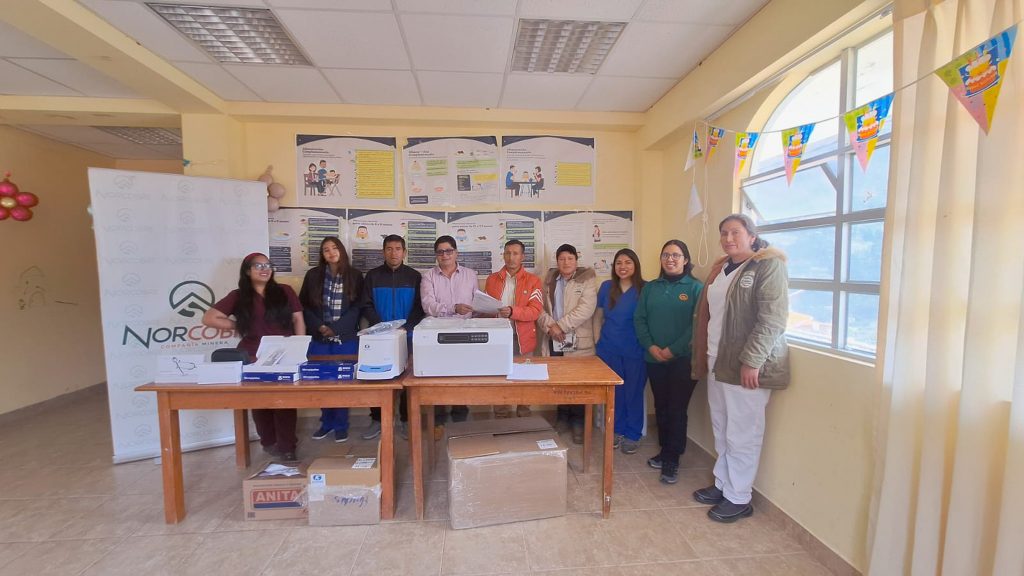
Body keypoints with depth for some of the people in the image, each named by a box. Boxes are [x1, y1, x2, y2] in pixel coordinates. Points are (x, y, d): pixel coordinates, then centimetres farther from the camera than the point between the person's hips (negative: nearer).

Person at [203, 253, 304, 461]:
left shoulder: (284, 291, 6)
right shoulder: (238, 296, 5)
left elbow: (298, 320, 4)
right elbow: (209, 318, 4)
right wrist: (238, 326, -1)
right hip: (253, 358, 1)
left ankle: (287, 446, 7)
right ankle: (270, 443, 23)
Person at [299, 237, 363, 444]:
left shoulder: (354, 276, 0)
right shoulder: (313, 275, 5)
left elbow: (357, 307, -4)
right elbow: (304, 305, 4)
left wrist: (335, 329, -12)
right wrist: (320, 327, -10)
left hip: (346, 338, -2)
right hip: (319, 338, 2)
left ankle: (341, 425, 17)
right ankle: (327, 422, 24)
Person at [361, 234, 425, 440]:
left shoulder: (414, 276, 2)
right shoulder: (373, 276, 4)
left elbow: (419, 308, -1)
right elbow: (367, 306, 1)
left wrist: (406, 327, -15)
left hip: (408, 336, -1)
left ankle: (406, 420, 18)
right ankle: (377, 420, 19)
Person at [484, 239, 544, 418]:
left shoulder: (533, 280, 1)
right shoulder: (492, 279, 10)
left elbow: (535, 311, -9)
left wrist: (512, 312, -24)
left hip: (522, 338, -1)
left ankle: (523, 416, 23)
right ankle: (500, 417, 20)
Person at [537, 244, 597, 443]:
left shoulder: (587, 279, -2)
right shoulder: (549, 279, 11)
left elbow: (586, 309, -14)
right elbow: (540, 307, 5)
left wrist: (560, 325, -15)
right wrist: (549, 326, -12)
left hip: (577, 342, -3)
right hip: (553, 341, 4)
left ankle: (578, 422, 20)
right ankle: (563, 416, 30)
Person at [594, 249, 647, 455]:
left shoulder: (645, 289, -5)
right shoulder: (606, 287, 4)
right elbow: (598, 316, 10)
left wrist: (648, 344, -5)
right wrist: (598, 339, 5)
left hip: (635, 351, -2)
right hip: (609, 350, 3)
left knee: (633, 393, 7)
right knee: (614, 392, 13)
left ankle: (632, 435, 24)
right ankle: (617, 431, 30)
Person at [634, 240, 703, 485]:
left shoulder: (695, 287, -3)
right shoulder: (650, 287, 9)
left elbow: (698, 324, -10)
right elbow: (639, 319, 5)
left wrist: (672, 350, -14)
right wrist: (651, 346, -9)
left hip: (683, 359, -4)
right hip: (654, 359, 4)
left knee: (677, 409, 1)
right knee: (660, 407, 13)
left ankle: (672, 459, 14)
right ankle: (664, 451, 29)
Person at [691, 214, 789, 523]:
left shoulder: (769, 265, -9)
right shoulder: (722, 268, 15)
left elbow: (773, 318, -17)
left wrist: (752, 361, -20)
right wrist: (703, 356, 18)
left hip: (747, 366, -7)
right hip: (718, 363, 7)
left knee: (741, 434, 3)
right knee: (721, 430, 15)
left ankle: (739, 499, 19)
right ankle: (722, 484, 31)